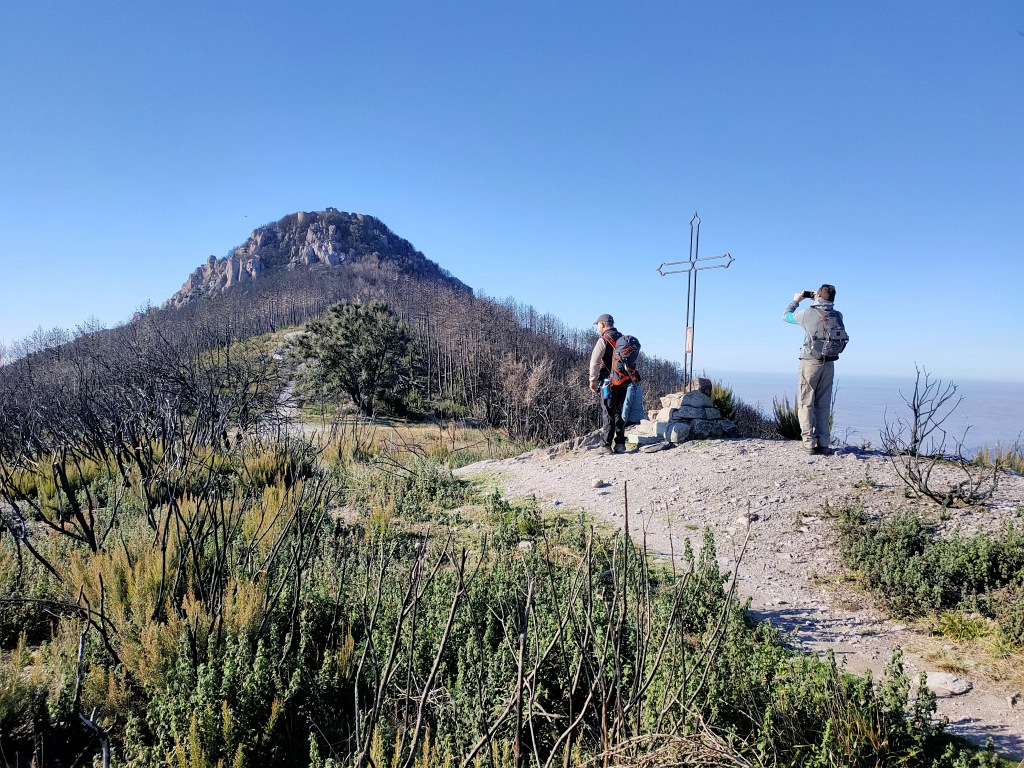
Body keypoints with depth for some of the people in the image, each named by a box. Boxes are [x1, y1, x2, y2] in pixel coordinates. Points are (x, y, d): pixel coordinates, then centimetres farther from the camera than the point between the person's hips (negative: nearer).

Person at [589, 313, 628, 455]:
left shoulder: (604, 340, -8)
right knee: (619, 412, 11)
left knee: (608, 414, -4)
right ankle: (620, 444, 13)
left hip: (609, 381, -6)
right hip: (624, 382, 7)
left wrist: (593, 380, -8)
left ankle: (607, 445, -3)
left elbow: (595, 361, -15)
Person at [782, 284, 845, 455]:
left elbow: (786, 316, 8)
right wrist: (820, 301, 25)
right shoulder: (838, 316, 0)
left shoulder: (808, 313, -10)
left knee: (806, 404, 0)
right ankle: (823, 443, 9)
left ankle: (809, 443, -6)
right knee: (823, 405, 10)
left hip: (810, 362, -4)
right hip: (828, 364, 4)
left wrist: (796, 300, 22)